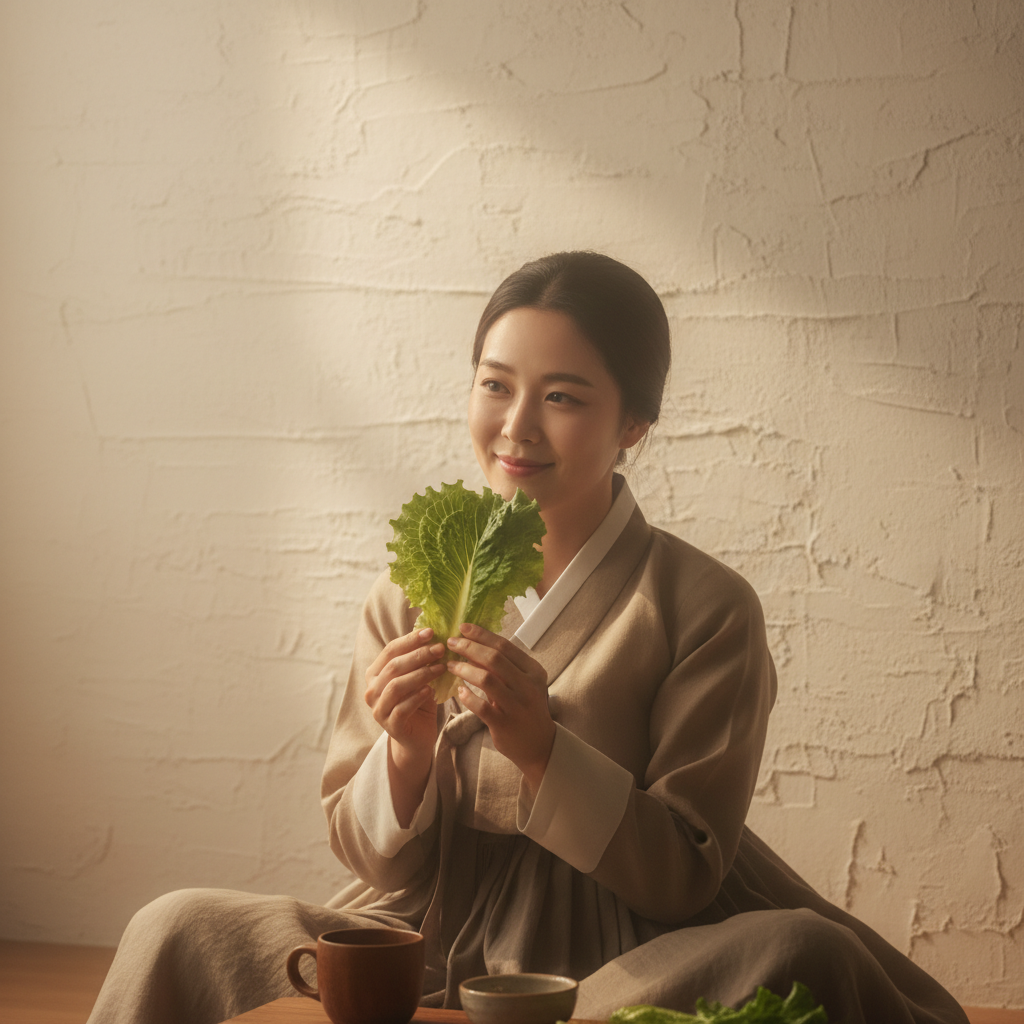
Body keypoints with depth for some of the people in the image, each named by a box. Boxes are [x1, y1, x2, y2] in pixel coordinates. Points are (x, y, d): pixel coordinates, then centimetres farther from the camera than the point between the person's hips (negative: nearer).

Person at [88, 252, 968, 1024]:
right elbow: (371, 859, 5)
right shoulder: (408, 601, 2)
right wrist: (407, 752, -18)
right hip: (426, 948, 0)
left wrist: (540, 748, -24)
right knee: (178, 930, -20)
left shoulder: (707, 608, -7)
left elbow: (686, 880, -9)